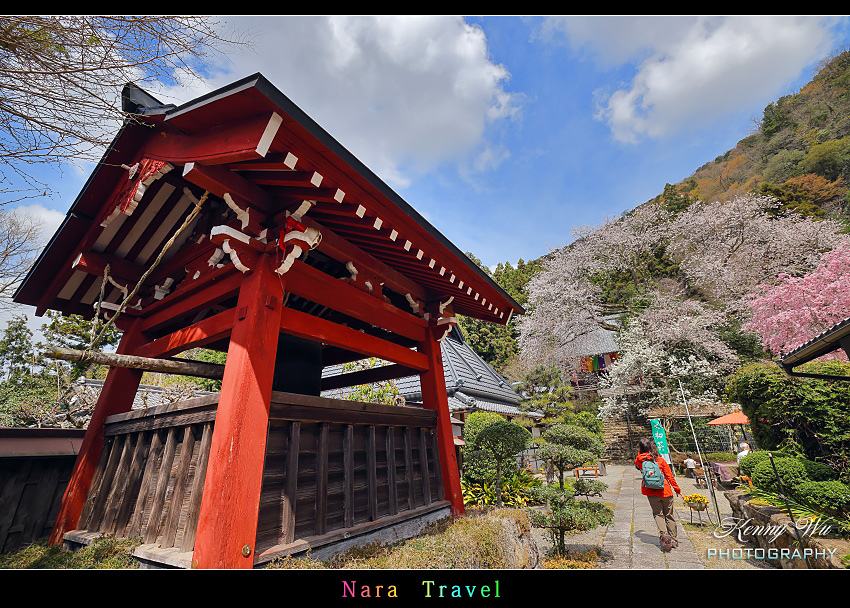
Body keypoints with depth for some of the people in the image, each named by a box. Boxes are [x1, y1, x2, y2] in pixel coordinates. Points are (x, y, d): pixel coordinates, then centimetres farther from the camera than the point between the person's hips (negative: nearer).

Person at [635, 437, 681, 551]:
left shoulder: (640, 460, -2)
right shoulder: (660, 460, -5)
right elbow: (670, 476, -2)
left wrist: (640, 452, 19)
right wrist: (678, 489, 10)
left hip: (651, 493, -1)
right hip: (665, 491, 1)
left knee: (658, 514, 6)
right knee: (669, 515, 16)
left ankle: (663, 534, -15)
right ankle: (673, 539, 21)